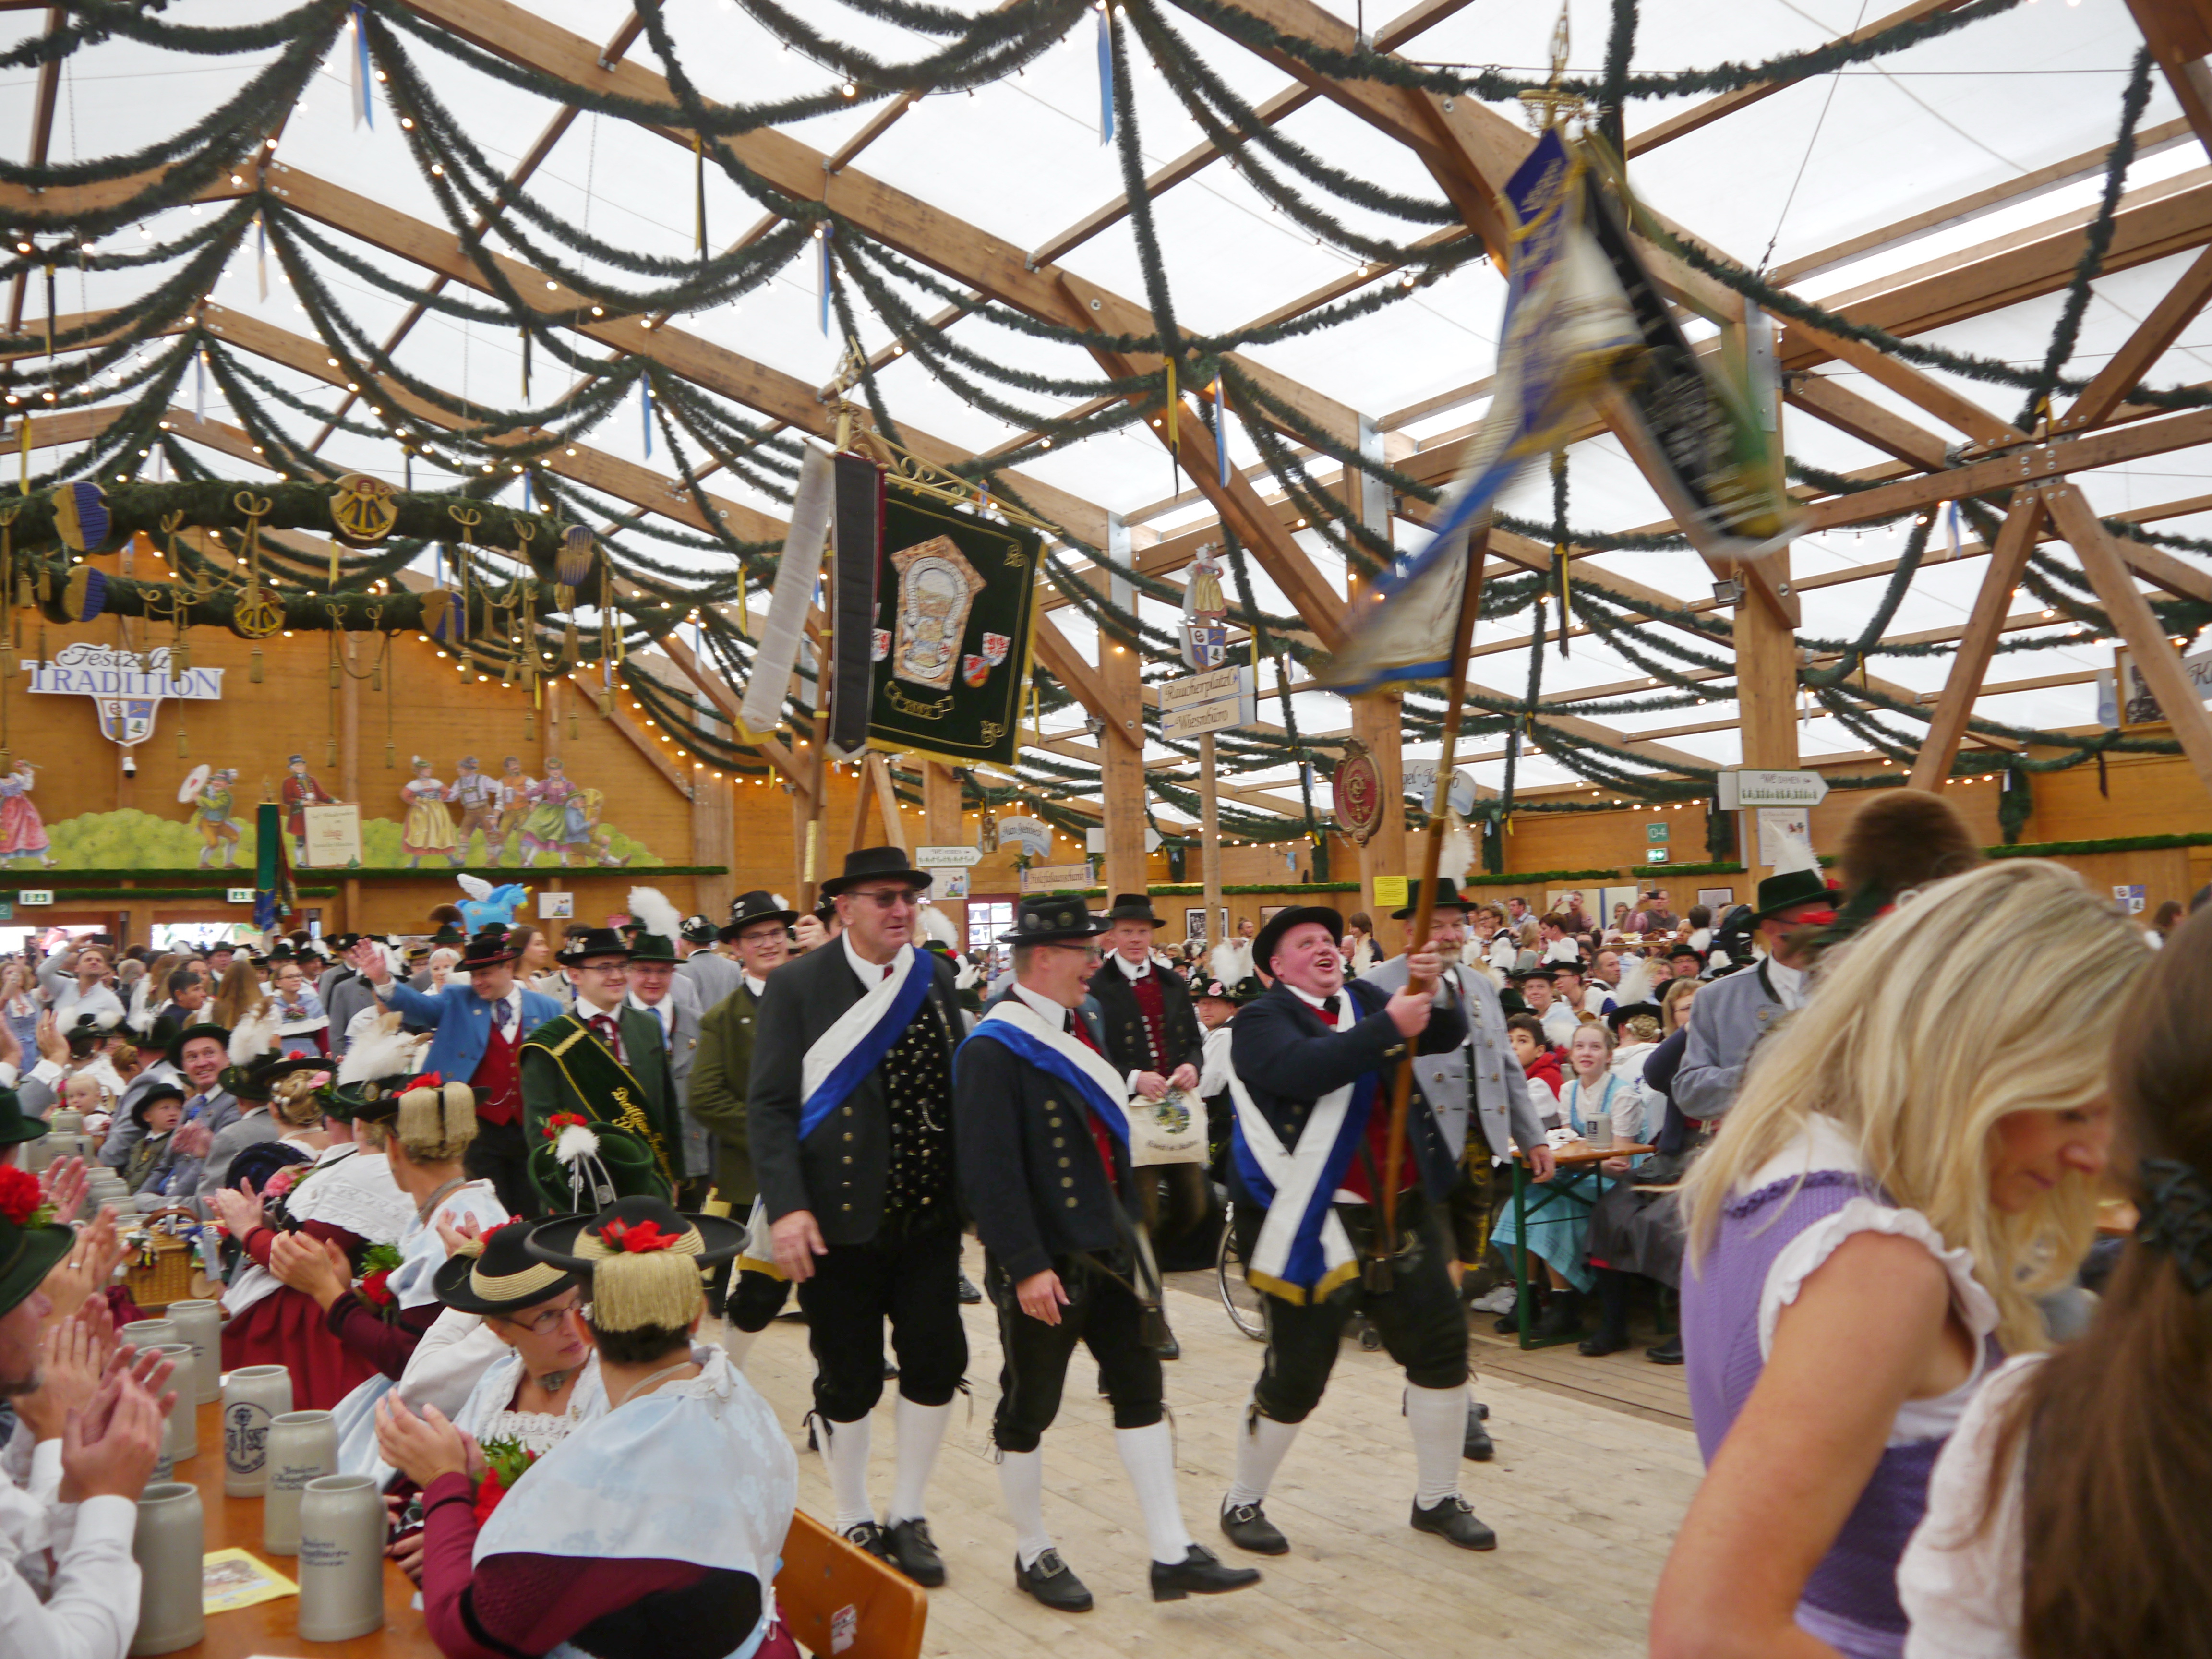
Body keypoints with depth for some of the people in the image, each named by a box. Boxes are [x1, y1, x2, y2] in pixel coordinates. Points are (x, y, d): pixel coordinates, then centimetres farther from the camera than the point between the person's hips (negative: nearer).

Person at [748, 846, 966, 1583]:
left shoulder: (936, 977, 6)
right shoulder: (798, 987, -6)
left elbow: (957, 1086, 10)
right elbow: (769, 1106, -8)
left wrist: (967, 1192, 6)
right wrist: (786, 1207, -17)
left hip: (927, 1215, 4)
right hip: (839, 1220, -3)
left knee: (938, 1362, 4)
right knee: (849, 1380, 7)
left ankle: (907, 1516, 27)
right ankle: (854, 1523, 30)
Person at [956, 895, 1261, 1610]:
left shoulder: (1086, 1023, 8)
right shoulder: (992, 1050, -18)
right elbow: (989, 1173, -21)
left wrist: (1131, 1221, 16)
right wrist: (1027, 1267, -23)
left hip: (1108, 1249, 8)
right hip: (1043, 1266, -8)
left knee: (1140, 1390, 10)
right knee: (1028, 1411, 9)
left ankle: (1172, 1555, 17)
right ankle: (1033, 1555, 26)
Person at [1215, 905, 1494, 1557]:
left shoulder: (1367, 999, 10)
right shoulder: (1262, 1022, -8)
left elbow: (1448, 1035, 2)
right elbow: (1302, 1069, -29)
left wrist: (1431, 991, -18)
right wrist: (1389, 1027, -30)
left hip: (1403, 1214, 6)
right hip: (1315, 1228, -6)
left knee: (1442, 1347, 10)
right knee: (1295, 1376, 2)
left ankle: (1438, 1499, 29)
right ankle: (1242, 1503, 24)